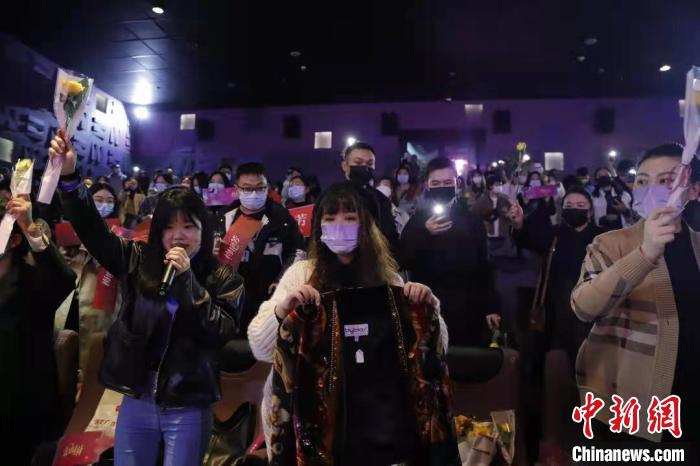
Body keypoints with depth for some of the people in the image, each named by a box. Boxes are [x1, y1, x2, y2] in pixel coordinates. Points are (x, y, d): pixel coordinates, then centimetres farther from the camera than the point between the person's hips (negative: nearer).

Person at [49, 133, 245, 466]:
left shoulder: (222, 278, -7)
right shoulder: (138, 261, 1)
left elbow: (220, 334, -17)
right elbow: (92, 230, -3)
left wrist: (187, 278, -21)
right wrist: (69, 176, -15)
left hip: (188, 409, -2)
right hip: (136, 403, 3)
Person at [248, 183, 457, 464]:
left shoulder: (388, 278, 5)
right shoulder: (301, 273, 0)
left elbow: (436, 349, 6)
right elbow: (259, 348, -7)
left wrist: (428, 309, -11)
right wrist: (282, 309, -24)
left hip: (385, 421, 2)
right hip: (320, 423, -1)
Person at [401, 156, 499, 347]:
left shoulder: (472, 220, 6)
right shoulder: (418, 221, 2)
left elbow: (484, 266, 9)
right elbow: (404, 262, -7)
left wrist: (490, 307, 6)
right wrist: (425, 234, -20)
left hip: (468, 311, 1)